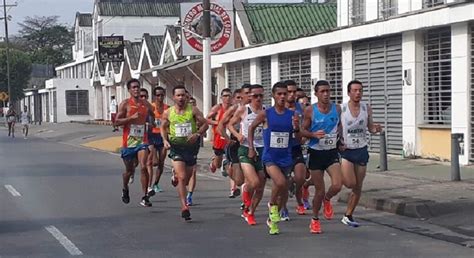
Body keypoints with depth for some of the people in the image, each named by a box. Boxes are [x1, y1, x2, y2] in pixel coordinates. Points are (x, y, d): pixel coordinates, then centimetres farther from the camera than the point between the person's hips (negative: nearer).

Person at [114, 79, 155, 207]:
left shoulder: (146, 104, 8)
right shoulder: (125, 104, -3)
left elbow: (153, 117, 27)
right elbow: (117, 122, -9)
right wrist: (132, 117, -19)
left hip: (142, 140, 1)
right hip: (128, 142, -1)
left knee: (143, 167, -16)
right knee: (129, 170, 11)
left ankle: (145, 197, -11)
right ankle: (125, 190, 42)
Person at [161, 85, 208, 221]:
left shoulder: (193, 110, -3)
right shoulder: (168, 113, 0)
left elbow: (205, 124, 0)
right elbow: (163, 127, 15)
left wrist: (197, 134, -18)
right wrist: (165, 140, -2)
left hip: (191, 146, 2)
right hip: (176, 147, -2)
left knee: (187, 178, 15)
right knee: (182, 177, -15)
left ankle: (176, 176, 52)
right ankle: (184, 207, -15)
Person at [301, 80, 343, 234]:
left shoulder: (337, 109, 1)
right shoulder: (310, 111, -7)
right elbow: (303, 130, -2)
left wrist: (338, 136, 2)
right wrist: (314, 134, -20)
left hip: (332, 152, 2)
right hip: (316, 153, -2)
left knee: (337, 185, -18)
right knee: (319, 190, 2)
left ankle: (327, 200, 18)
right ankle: (315, 220, 25)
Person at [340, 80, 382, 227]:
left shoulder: (367, 109, 1)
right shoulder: (340, 109, -9)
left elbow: (370, 128, 10)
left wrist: (376, 129, -13)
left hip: (362, 150, 4)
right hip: (346, 150, -4)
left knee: (358, 187, 7)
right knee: (350, 184, -19)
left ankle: (348, 216, 20)